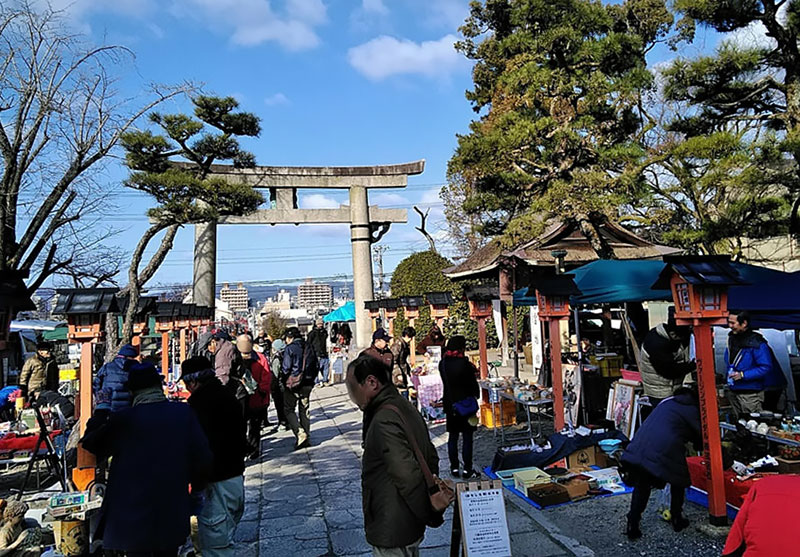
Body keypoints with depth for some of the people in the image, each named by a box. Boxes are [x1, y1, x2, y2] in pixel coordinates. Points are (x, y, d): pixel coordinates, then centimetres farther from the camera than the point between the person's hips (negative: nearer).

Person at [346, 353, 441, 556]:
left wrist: (427, 514, -13)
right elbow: (432, 457, 12)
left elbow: (408, 475, -27)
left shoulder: (383, 421, -25)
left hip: (392, 533, -9)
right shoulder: (405, 406, 6)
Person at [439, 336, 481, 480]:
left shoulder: (442, 364, -1)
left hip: (449, 404, 5)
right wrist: (475, 398, 9)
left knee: (452, 436, 13)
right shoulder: (464, 364, -18)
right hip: (465, 405, -5)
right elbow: (473, 384, -11)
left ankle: (454, 468, 20)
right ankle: (467, 470, 9)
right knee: (467, 437, 4)